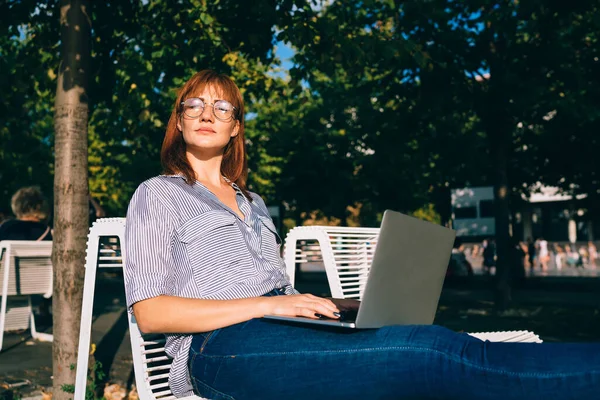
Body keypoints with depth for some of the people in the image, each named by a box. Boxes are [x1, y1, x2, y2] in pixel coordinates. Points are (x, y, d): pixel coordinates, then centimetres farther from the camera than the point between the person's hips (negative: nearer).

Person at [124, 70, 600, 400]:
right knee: (432, 353, -30)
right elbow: (149, 311, -4)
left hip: (281, 324, 6)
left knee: (433, 345, -24)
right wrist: (267, 305, -14)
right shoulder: (158, 193, 9)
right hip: (221, 343, -6)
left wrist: (343, 305, 7)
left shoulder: (252, 201, 29)